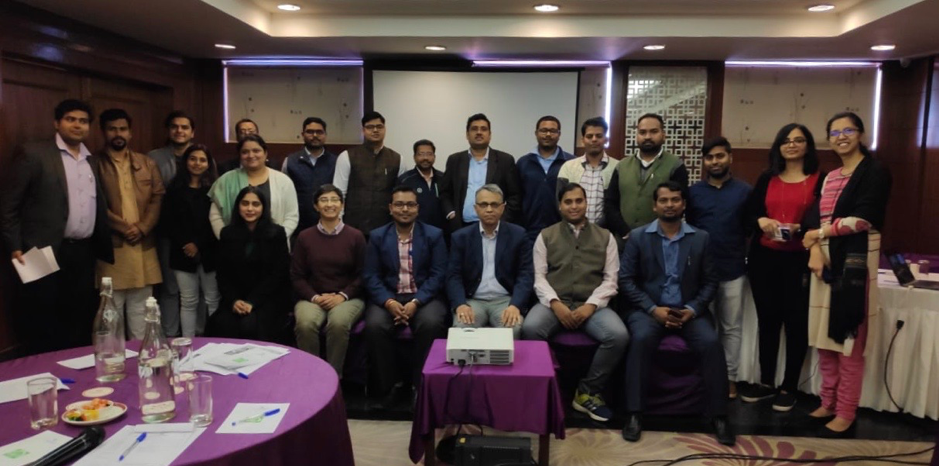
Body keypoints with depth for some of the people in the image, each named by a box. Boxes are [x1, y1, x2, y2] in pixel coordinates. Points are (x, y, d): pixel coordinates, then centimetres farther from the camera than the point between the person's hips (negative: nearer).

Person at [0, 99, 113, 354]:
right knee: (42, 330, 3)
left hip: (84, 253, 5)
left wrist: (103, 247, 10)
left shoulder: (93, 160, 13)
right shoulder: (33, 154, -5)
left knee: (80, 326, 12)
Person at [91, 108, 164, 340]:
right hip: (110, 245, -3)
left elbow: (157, 198, 5)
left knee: (140, 306, 11)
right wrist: (124, 227, -13)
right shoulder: (94, 164, 1)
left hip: (144, 245, 3)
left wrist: (142, 228, -8)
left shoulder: (147, 163, 12)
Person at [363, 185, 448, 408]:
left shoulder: (434, 235, 4)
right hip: (388, 298, 1)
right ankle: (390, 385, -9)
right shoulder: (377, 236, 7)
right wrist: (388, 302, -17)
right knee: (374, 325, -29)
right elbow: (370, 276, 1)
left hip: (423, 298, -1)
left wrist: (416, 302, -18)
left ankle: (421, 385, -11)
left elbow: (438, 275, -4)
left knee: (431, 323, -32)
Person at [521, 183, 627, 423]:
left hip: (591, 305, 1)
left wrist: (590, 305, -11)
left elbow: (610, 279, 5)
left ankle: (587, 392, -8)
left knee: (619, 336, -28)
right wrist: (556, 304, -14)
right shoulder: (546, 236, 12)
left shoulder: (605, 237, 14)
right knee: (530, 329, -32)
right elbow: (539, 277, 3)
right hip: (554, 302, -1)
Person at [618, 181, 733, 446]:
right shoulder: (638, 237, 3)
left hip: (688, 310, 2)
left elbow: (710, 282, 6)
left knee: (711, 343, -26)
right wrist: (653, 309, -13)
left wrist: (692, 310, -10)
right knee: (642, 339, -32)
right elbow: (626, 280, -2)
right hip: (648, 309, -1)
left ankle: (718, 415, -11)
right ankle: (635, 414, -24)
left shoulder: (701, 238, 8)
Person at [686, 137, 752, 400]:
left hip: (733, 270, -1)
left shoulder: (744, 191, 2)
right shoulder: (693, 192, 5)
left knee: (731, 327, 8)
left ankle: (730, 377, 19)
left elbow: (751, 228, 2)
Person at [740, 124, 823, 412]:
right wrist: (761, 221, -12)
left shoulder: (819, 180, 0)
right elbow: (749, 214, 8)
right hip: (763, 258, 3)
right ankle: (766, 383, 23)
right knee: (767, 320, 10)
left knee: (796, 323, 1)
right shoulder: (767, 178, 10)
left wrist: (799, 229, -19)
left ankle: (789, 388, 14)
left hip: (799, 261, -3)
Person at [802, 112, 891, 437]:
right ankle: (829, 403, 18)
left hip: (855, 260, -6)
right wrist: (815, 250, -11)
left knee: (849, 338, -4)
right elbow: (813, 217, 6)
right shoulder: (829, 177, 17)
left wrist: (821, 233, -5)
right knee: (825, 336, 7)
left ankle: (846, 414, 4)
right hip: (826, 260, 6)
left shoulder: (874, 171, -3)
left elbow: (864, 218, -14)